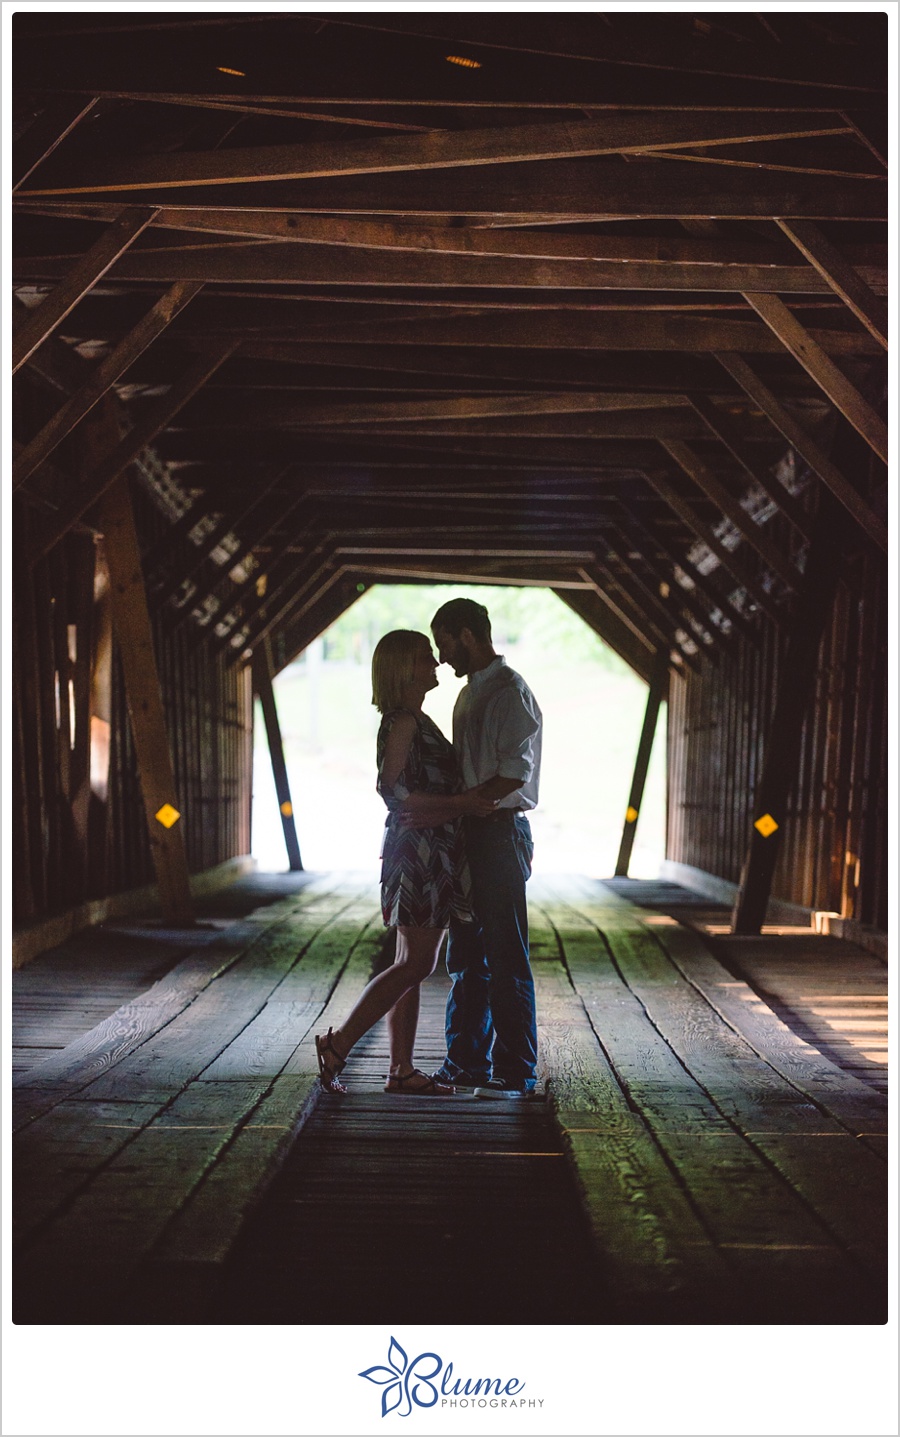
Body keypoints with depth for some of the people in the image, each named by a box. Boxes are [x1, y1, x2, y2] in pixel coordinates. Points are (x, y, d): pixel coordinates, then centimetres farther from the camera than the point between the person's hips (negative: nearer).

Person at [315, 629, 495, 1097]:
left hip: (432, 855, 10)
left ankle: (402, 1070, 9)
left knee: (413, 965, 8)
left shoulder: (418, 721, 18)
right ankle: (337, 1044, -7)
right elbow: (393, 788, -20)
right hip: (417, 849, -10)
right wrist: (458, 803, -20)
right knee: (415, 964, -10)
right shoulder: (402, 721, -12)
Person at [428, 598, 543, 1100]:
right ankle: (468, 1062, 21)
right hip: (470, 836, 10)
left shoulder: (511, 694, -12)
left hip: (501, 836, -10)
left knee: (506, 961, -6)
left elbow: (512, 776, -20)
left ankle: (516, 1073, 0)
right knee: (467, 958, 13)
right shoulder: (469, 694, 18)